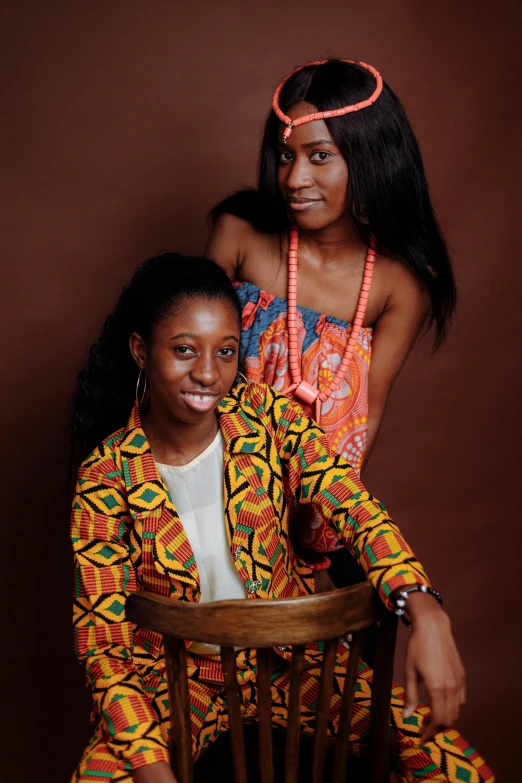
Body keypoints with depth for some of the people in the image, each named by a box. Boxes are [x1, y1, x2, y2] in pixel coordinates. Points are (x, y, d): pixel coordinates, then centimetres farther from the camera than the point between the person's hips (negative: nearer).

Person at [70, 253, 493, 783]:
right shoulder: (107, 477, -14)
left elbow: (355, 509, -17)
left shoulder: (266, 417, -8)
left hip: (292, 659, 2)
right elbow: (102, 636, -12)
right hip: (177, 678, -1)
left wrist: (424, 612, -35)